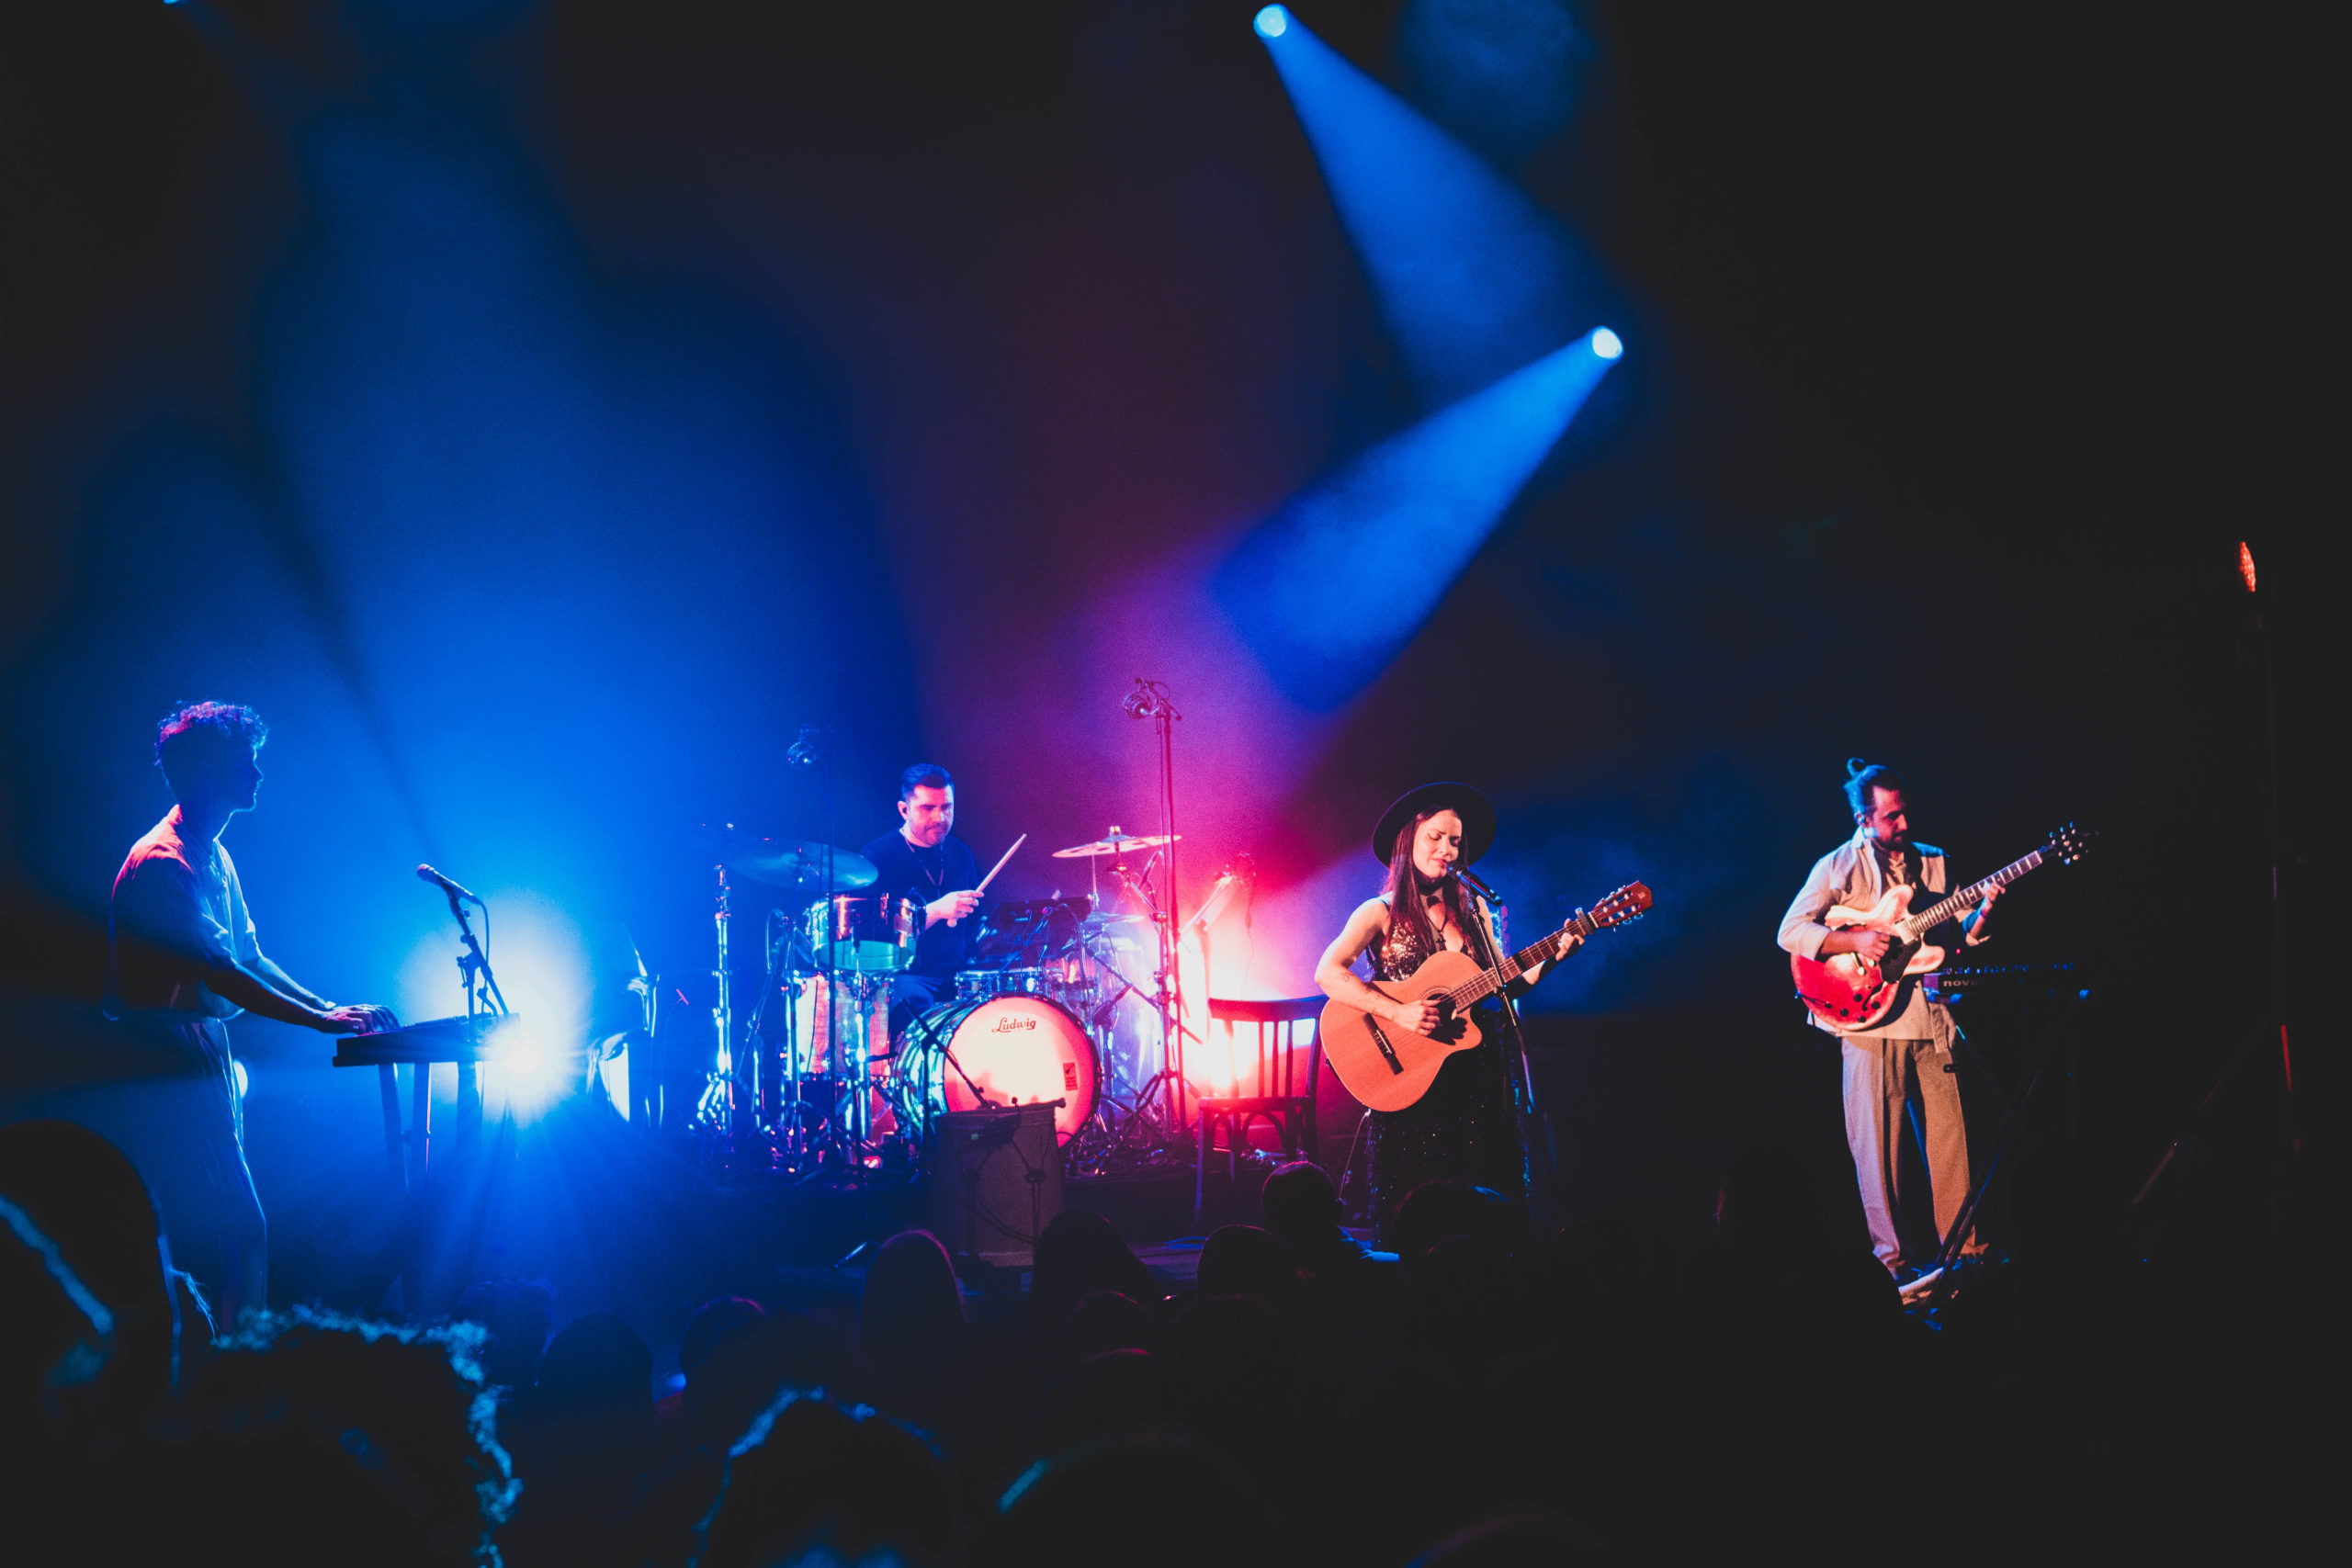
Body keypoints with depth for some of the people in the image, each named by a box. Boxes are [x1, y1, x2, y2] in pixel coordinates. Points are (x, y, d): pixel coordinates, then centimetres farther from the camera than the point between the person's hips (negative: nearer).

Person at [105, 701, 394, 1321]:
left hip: (207, 1055, 10)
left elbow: (249, 959, 18)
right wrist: (325, 1020, -25)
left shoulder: (215, 857, 16)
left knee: (229, 1226, 12)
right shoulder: (161, 863, -17)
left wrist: (330, 1007, 6)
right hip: (169, 1066, -10)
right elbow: (222, 977, -23)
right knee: (237, 1225, -12)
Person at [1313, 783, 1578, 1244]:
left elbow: (1503, 985, 11)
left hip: (1476, 1077, 4)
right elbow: (1328, 972, -16)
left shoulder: (1472, 912, 11)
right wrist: (1399, 1013, -22)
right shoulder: (1382, 913, -3)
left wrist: (1552, 959, -4)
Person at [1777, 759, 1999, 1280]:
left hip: (1930, 1018, 4)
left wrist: (1981, 915, -4)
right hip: (1870, 1021, -4)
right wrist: (1855, 940, -17)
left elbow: (1954, 935, 16)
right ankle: (1892, 1261, 1)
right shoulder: (1838, 867, 0)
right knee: (1879, 1144, -4)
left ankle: (1963, 1245, 10)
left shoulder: (1932, 862, 14)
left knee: (1949, 1137, 3)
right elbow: (1790, 931, -6)